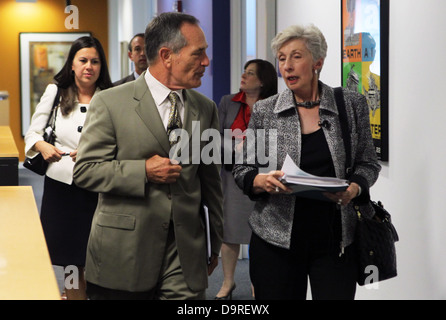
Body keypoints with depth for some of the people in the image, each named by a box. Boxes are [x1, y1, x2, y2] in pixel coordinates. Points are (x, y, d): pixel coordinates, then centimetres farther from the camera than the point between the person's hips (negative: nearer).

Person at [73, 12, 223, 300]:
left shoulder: (206, 109, 8)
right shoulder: (110, 103, -5)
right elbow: (85, 171, -6)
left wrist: (215, 244, 17)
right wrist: (144, 171, -17)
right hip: (124, 252, -3)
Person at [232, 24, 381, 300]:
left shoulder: (352, 105, 3)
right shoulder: (264, 112, 3)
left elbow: (368, 163, 8)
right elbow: (242, 170, 7)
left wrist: (354, 189, -12)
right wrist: (262, 180, -15)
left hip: (335, 238, 0)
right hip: (276, 240, 0)